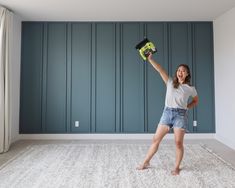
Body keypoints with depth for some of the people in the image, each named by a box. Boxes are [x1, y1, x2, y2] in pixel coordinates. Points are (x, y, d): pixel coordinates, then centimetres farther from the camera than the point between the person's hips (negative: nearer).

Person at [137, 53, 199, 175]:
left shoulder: (190, 88, 5)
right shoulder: (170, 82, 6)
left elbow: (195, 101, 21)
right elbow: (160, 69, -5)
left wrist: (186, 107, 5)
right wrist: (150, 59, -14)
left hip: (180, 115, -1)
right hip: (167, 113, 2)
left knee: (178, 143, 1)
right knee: (156, 139, 4)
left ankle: (176, 167, 20)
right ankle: (146, 162, 18)